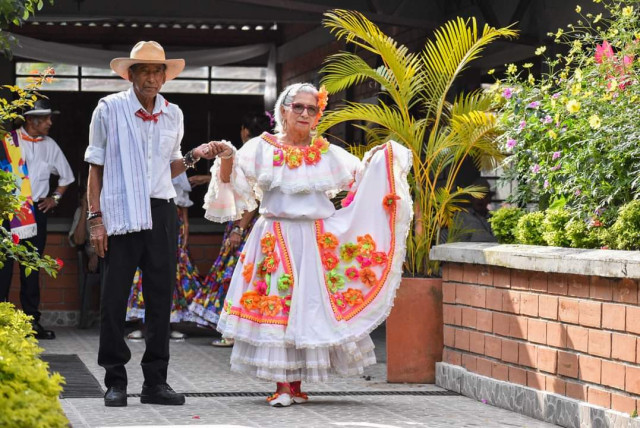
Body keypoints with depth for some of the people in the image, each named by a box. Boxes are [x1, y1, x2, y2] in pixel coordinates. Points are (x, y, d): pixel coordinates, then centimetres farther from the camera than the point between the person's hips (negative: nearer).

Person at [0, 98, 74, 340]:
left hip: (37, 210, 4)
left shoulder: (50, 145, 11)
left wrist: (55, 198, 14)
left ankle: (32, 320, 10)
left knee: (32, 268, 7)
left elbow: (66, 176, 25)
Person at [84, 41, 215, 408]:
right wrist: (96, 218, -5)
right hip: (121, 213, -4)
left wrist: (193, 157, 2)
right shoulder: (110, 109, 0)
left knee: (161, 296, 4)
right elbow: (96, 167, 1)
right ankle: (115, 382, 7)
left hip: (161, 211, 4)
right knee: (115, 298, -3)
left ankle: (155, 381, 11)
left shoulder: (173, 115, 12)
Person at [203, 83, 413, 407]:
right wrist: (227, 159, -13)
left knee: (311, 306, -2)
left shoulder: (328, 154, 12)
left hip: (318, 242, 2)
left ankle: (296, 386, 6)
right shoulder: (262, 149, 5)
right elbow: (233, 185, 4)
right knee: (276, 307, -8)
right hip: (275, 242, -2)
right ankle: (281, 386, -4)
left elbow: (361, 179, 20)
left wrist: (378, 159, 5)